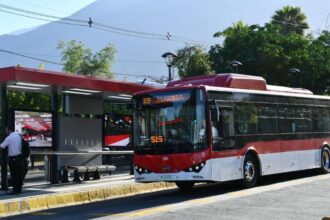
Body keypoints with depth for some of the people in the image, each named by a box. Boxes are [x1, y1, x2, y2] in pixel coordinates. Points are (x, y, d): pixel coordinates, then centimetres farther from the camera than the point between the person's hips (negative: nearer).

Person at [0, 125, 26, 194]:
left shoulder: (9, 138, -11)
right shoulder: (19, 136, 9)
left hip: (12, 158, -7)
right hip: (20, 157, 7)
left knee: (14, 175, -2)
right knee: (19, 174, 11)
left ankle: (15, 190, -1)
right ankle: (19, 189, 17)